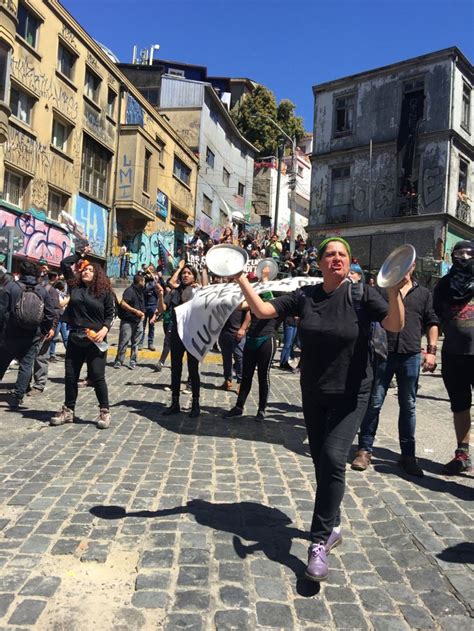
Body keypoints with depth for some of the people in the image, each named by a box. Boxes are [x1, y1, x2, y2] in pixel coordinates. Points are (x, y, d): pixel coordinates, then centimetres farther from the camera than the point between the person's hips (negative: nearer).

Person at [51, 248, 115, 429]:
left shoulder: (104, 291, 0)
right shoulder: (74, 286, 8)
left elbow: (110, 314, 1)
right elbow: (64, 264, 11)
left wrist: (104, 329, -15)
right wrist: (81, 254, 14)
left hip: (95, 341, -4)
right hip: (75, 339, 4)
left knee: (97, 377, -2)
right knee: (71, 376, 9)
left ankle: (104, 411, 9)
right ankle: (68, 411, 21)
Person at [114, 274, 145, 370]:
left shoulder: (141, 291, 15)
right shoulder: (130, 290, -12)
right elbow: (123, 304, -22)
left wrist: (142, 314, 11)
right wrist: (136, 311, -22)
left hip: (138, 321, 8)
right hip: (128, 321, -8)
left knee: (135, 342, 9)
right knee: (124, 342, -4)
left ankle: (133, 361, 17)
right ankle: (119, 361, 7)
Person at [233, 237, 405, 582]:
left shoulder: (362, 293, -9)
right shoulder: (305, 296, -2)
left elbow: (395, 325, -18)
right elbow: (262, 310, -4)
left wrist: (396, 291, -35)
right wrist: (241, 280, -14)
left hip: (351, 395, -3)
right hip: (314, 394, 4)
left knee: (333, 459, -15)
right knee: (321, 462, 14)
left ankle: (319, 543, -2)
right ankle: (332, 526, 36)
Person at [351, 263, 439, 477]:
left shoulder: (424, 294, 14)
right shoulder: (382, 290, 8)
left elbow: (432, 323, 12)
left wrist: (431, 351, 1)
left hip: (411, 355, 2)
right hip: (383, 353, -2)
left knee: (408, 405, 10)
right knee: (374, 403, 1)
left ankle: (407, 454, 20)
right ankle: (365, 450, 12)